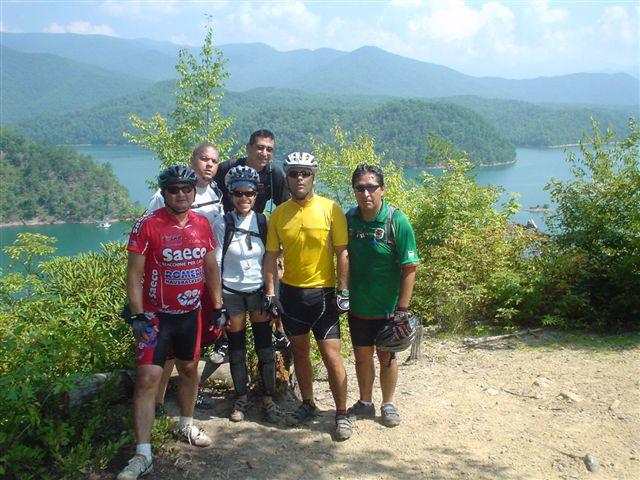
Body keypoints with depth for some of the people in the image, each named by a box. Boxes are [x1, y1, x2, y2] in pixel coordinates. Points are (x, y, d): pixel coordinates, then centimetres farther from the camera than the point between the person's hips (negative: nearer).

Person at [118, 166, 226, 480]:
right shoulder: (148, 225, -13)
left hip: (190, 313, 5)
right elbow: (134, 273, -12)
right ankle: (143, 455, -2)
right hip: (156, 315, -5)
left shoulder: (202, 224, 1)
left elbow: (211, 268, 10)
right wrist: (138, 315, -17)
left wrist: (218, 307, 10)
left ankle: (186, 425, 40)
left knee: (189, 369, 18)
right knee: (147, 378, -8)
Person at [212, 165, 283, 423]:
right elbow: (215, 264, -3)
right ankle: (241, 399, 25)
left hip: (259, 291, 1)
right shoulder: (222, 224, -5)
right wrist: (216, 302, -5)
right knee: (236, 349, 9)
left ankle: (268, 400, 17)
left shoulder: (263, 222, 0)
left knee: (265, 348, 3)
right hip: (231, 293, -1)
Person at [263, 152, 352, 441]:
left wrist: (343, 289, -9)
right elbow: (271, 255, 5)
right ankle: (308, 404, 32)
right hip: (291, 292, 4)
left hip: (322, 292, -4)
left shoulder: (331, 209, -8)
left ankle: (342, 414, 11)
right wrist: (270, 292, 1)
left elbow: (342, 252, -6)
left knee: (331, 355, -4)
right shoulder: (279, 214, 2)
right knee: (299, 351, 15)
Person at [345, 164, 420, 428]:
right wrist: (343, 294, 5)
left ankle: (388, 404, 33)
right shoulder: (349, 218, -5)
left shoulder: (397, 221, -17)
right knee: (362, 356, 16)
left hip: (387, 308, -3)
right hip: (357, 305, 3)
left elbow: (409, 268, -15)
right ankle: (365, 403, 36)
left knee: (386, 357, 13)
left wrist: (402, 309, -17)